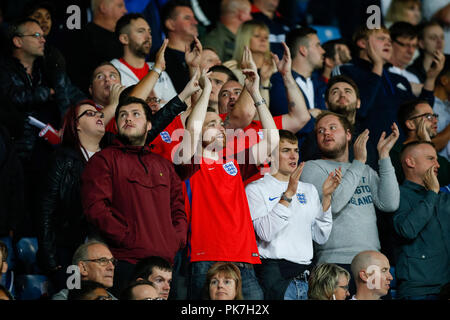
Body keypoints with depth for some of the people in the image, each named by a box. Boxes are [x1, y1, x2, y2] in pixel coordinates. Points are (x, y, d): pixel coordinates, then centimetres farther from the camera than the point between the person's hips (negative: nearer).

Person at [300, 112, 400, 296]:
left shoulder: (366, 171, 19)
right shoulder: (313, 168, 3)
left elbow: (389, 204, 3)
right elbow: (333, 203, -14)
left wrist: (384, 155, 3)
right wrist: (359, 162, -9)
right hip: (336, 263, -5)